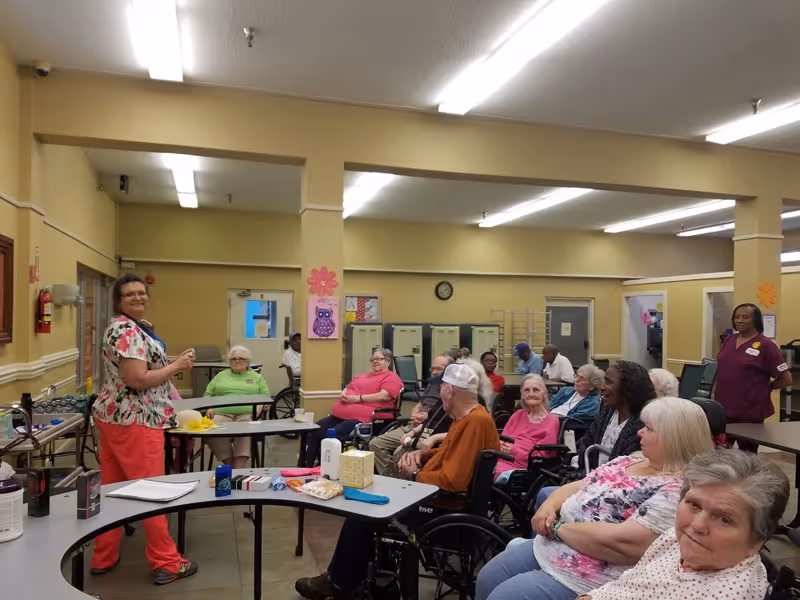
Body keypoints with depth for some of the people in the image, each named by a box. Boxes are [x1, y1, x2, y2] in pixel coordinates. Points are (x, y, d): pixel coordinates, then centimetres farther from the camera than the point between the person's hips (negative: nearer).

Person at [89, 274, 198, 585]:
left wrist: (169, 364, 17)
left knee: (113, 488, 16)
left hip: (113, 416, 10)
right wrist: (177, 365, -15)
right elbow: (138, 379, -24)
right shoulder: (128, 330, -18)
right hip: (133, 421, -10)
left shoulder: (129, 327, 16)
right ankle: (166, 563, 8)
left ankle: (103, 557, 28)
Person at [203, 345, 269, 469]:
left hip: (247, 414, -1)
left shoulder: (256, 377, 22)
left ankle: (238, 469, -40)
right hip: (222, 413, 2)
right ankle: (230, 466, -25)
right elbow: (208, 394, 22)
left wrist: (259, 407, -8)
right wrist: (209, 408, 2)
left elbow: (265, 397, 13)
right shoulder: (221, 376, 27)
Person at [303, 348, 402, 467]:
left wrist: (358, 398, -14)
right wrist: (343, 394, 5)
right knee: (314, 431, -6)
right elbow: (347, 388, 32)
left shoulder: (391, 378, 3)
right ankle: (307, 469, 0)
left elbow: (384, 396, -12)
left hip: (360, 418, -9)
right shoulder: (362, 376, 30)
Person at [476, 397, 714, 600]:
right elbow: (576, 487, 15)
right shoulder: (626, 462, 8)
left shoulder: (677, 491, -21)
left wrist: (559, 528, -19)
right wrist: (549, 506, -7)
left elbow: (624, 544, -30)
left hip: (586, 579, -9)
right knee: (487, 580, 11)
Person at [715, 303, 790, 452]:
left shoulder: (766, 345, -10)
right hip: (723, 409, 5)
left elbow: (786, 379, -9)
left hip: (750, 413, -5)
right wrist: (715, 393, 10)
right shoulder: (729, 341, 7)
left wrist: (763, 387, -1)